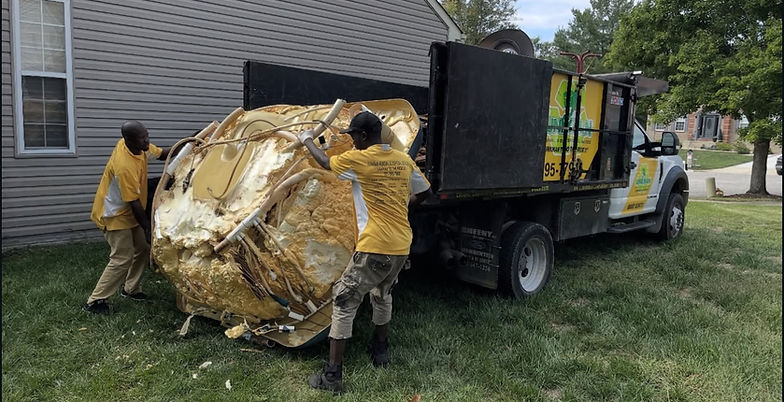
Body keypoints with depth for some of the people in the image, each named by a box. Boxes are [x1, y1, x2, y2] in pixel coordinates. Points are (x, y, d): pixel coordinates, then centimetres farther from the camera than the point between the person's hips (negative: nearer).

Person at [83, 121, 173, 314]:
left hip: (128, 212, 9)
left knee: (143, 248, 13)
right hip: (114, 215, -9)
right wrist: (147, 227, -19)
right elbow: (134, 202, -27)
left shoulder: (139, 146, -10)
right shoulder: (124, 166, -33)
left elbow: (162, 153, 8)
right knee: (122, 258, -8)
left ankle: (131, 289, 28)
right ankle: (95, 301, 3)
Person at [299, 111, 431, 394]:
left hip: (375, 246, -7)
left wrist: (307, 141, 28)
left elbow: (325, 163, 11)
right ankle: (380, 350, 44)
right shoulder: (404, 160, 8)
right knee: (382, 295, 29)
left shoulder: (358, 159, -7)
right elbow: (424, 192, 20)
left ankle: (332, 375, 2)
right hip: (402, 245, 7)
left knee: (344, 302, 1)